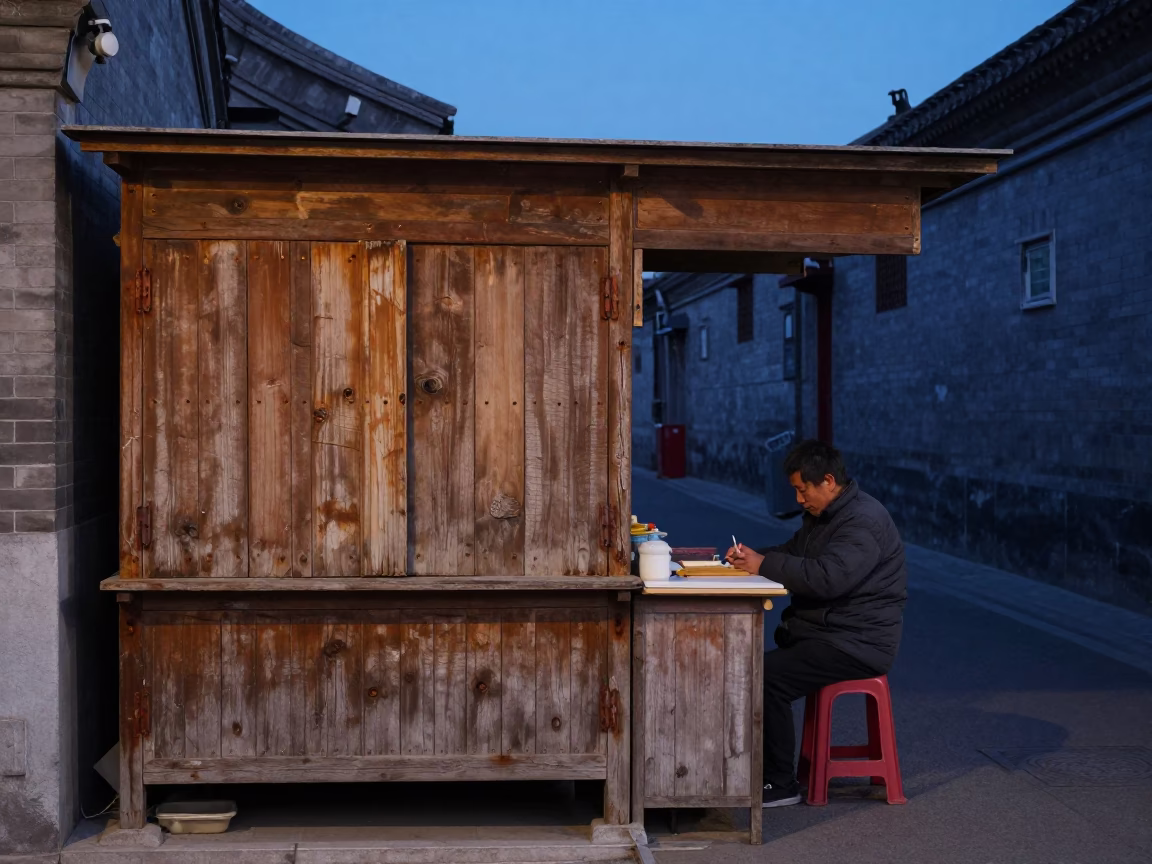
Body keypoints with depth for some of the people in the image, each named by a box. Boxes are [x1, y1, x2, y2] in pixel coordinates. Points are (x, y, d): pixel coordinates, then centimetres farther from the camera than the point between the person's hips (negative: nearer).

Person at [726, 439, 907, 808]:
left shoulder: (863, 521, -18)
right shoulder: (822, 514, 15)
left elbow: (826, 577, -31)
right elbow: (794, 553, 24)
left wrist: (764, 565, -23)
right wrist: (752, 555, 2)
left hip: (857, 643, -10)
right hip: (822, 630, 10)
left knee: (767, 675, -25)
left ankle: (780, 784, -12)